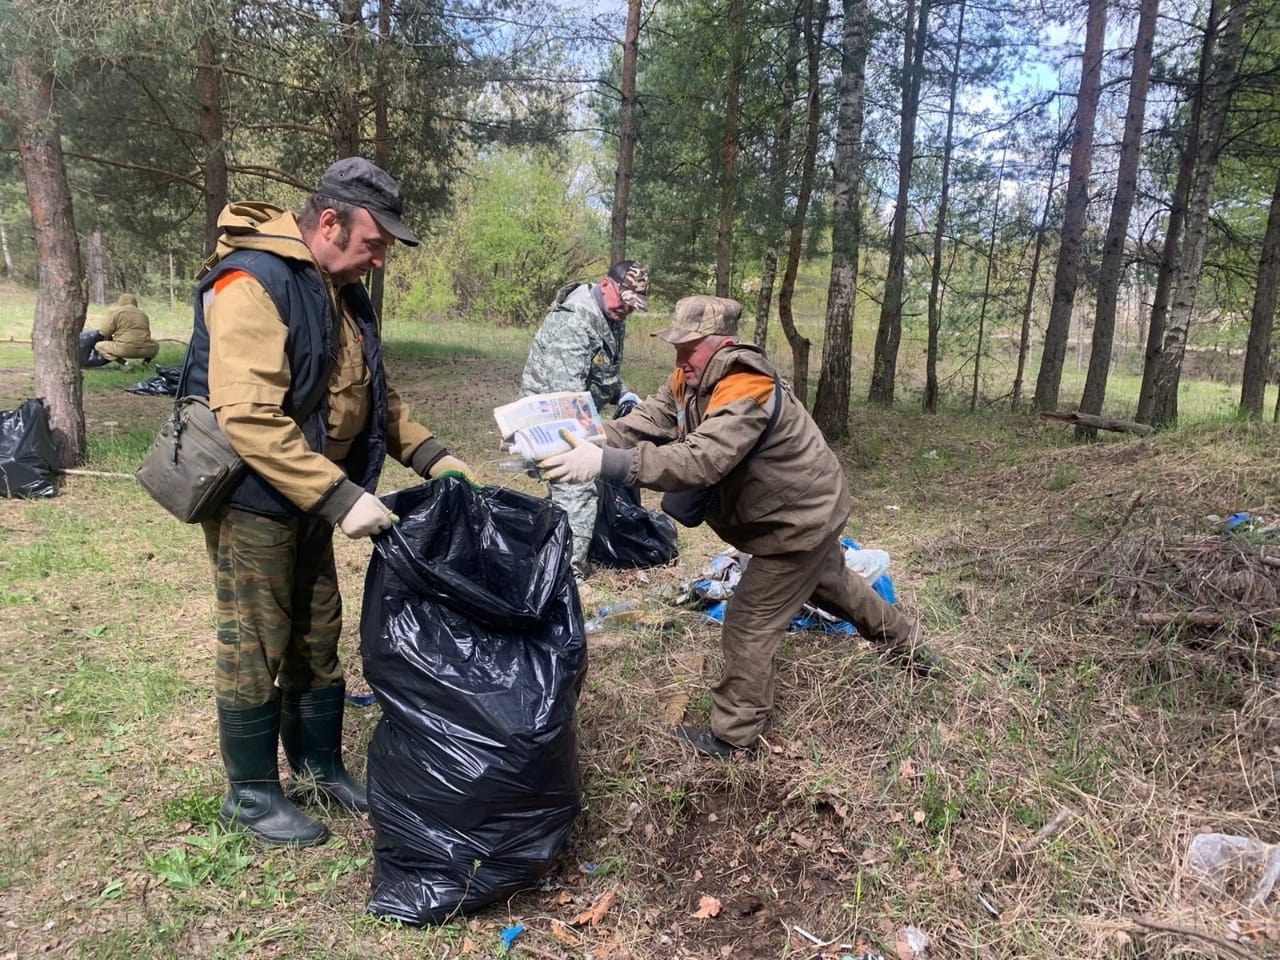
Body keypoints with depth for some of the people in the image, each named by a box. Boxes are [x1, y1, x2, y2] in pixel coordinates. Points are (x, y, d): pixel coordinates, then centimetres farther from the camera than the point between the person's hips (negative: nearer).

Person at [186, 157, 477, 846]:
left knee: (318, 639, 17)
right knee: (255, 650, 5)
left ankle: (319, 761, 35)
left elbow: (374, 396, 16)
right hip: (255, 503, -8)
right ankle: (251, 795, 23)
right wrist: (340, 497, -33)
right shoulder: (253, 284, -22)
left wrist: (430, 456, 3)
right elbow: (250, 420, -31)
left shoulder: (344, 292, 8)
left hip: (312, 500, 8)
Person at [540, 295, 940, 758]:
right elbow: (643, 423, -13)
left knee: (748, 624, -4)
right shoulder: (691, 378, -5)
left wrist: (608, 463, -54)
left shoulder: (746, 391, -35)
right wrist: (587, 444, -31)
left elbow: (701, 461, -47)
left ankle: (733, 735, 11)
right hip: (805, 510, 10)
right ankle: (906, 644, 52)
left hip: (800, 519, -10)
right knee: (834, 585, 29)